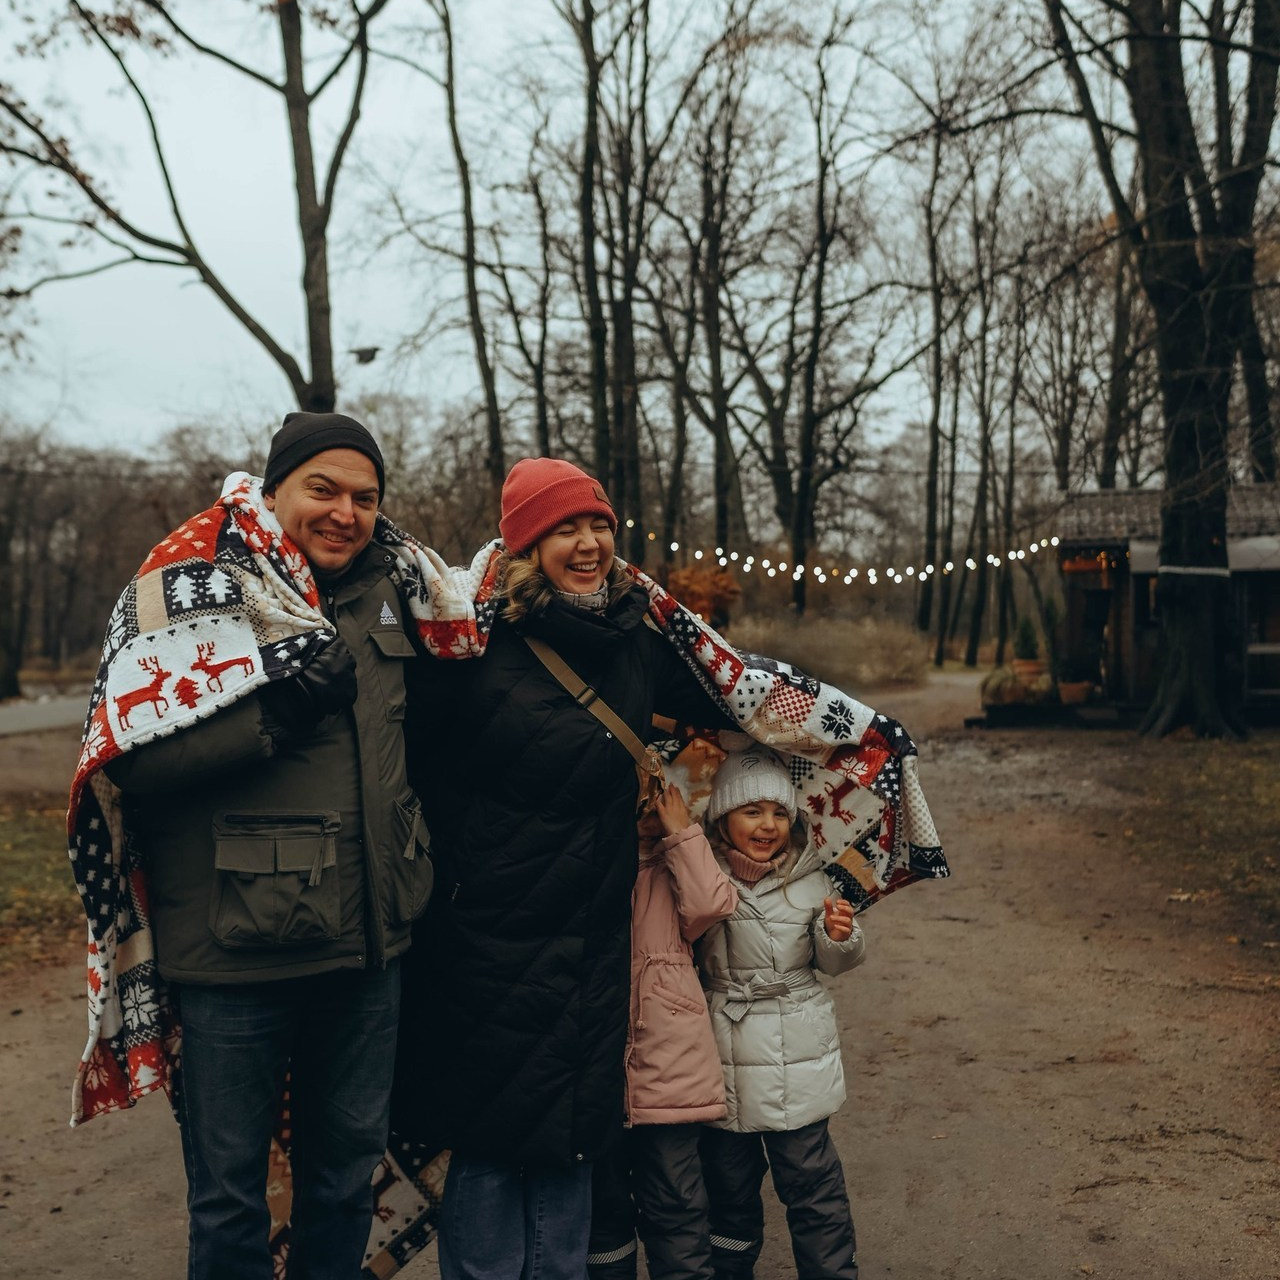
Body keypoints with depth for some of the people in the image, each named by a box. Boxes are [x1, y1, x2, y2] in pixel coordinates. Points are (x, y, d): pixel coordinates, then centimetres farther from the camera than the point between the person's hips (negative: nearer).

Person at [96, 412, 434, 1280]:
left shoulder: (384, 592, 8)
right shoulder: (197, 589, -8)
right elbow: (130, 758, -18)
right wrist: (275, 712, -25)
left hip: (368, 945, 5)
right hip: (236, 950, -5)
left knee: (348, 1171, 21)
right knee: (230, 1193, 11)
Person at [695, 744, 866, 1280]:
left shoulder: (809, 880, -3)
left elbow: (834, 962, 4)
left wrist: (842, 937, -18)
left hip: (798, 1058, 0)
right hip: (724, 1057, 0)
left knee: (811, 1180, 6)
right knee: (728, 1180, 16)